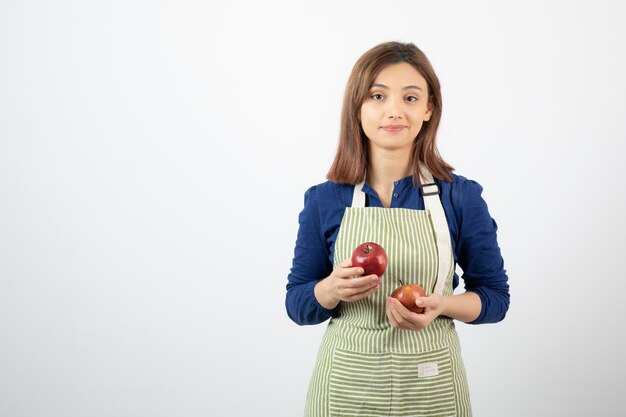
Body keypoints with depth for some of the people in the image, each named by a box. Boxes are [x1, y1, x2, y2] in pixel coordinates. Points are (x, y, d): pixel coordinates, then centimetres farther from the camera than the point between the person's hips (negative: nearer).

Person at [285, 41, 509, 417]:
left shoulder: (462, 197, -6)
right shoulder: (324, 200, -3)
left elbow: (495, 296, 1)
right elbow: (297, 303, 2)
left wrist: (441, 305, -17)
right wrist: (333, 290, -19)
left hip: (430, 385, 0)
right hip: (345, 384, 1)